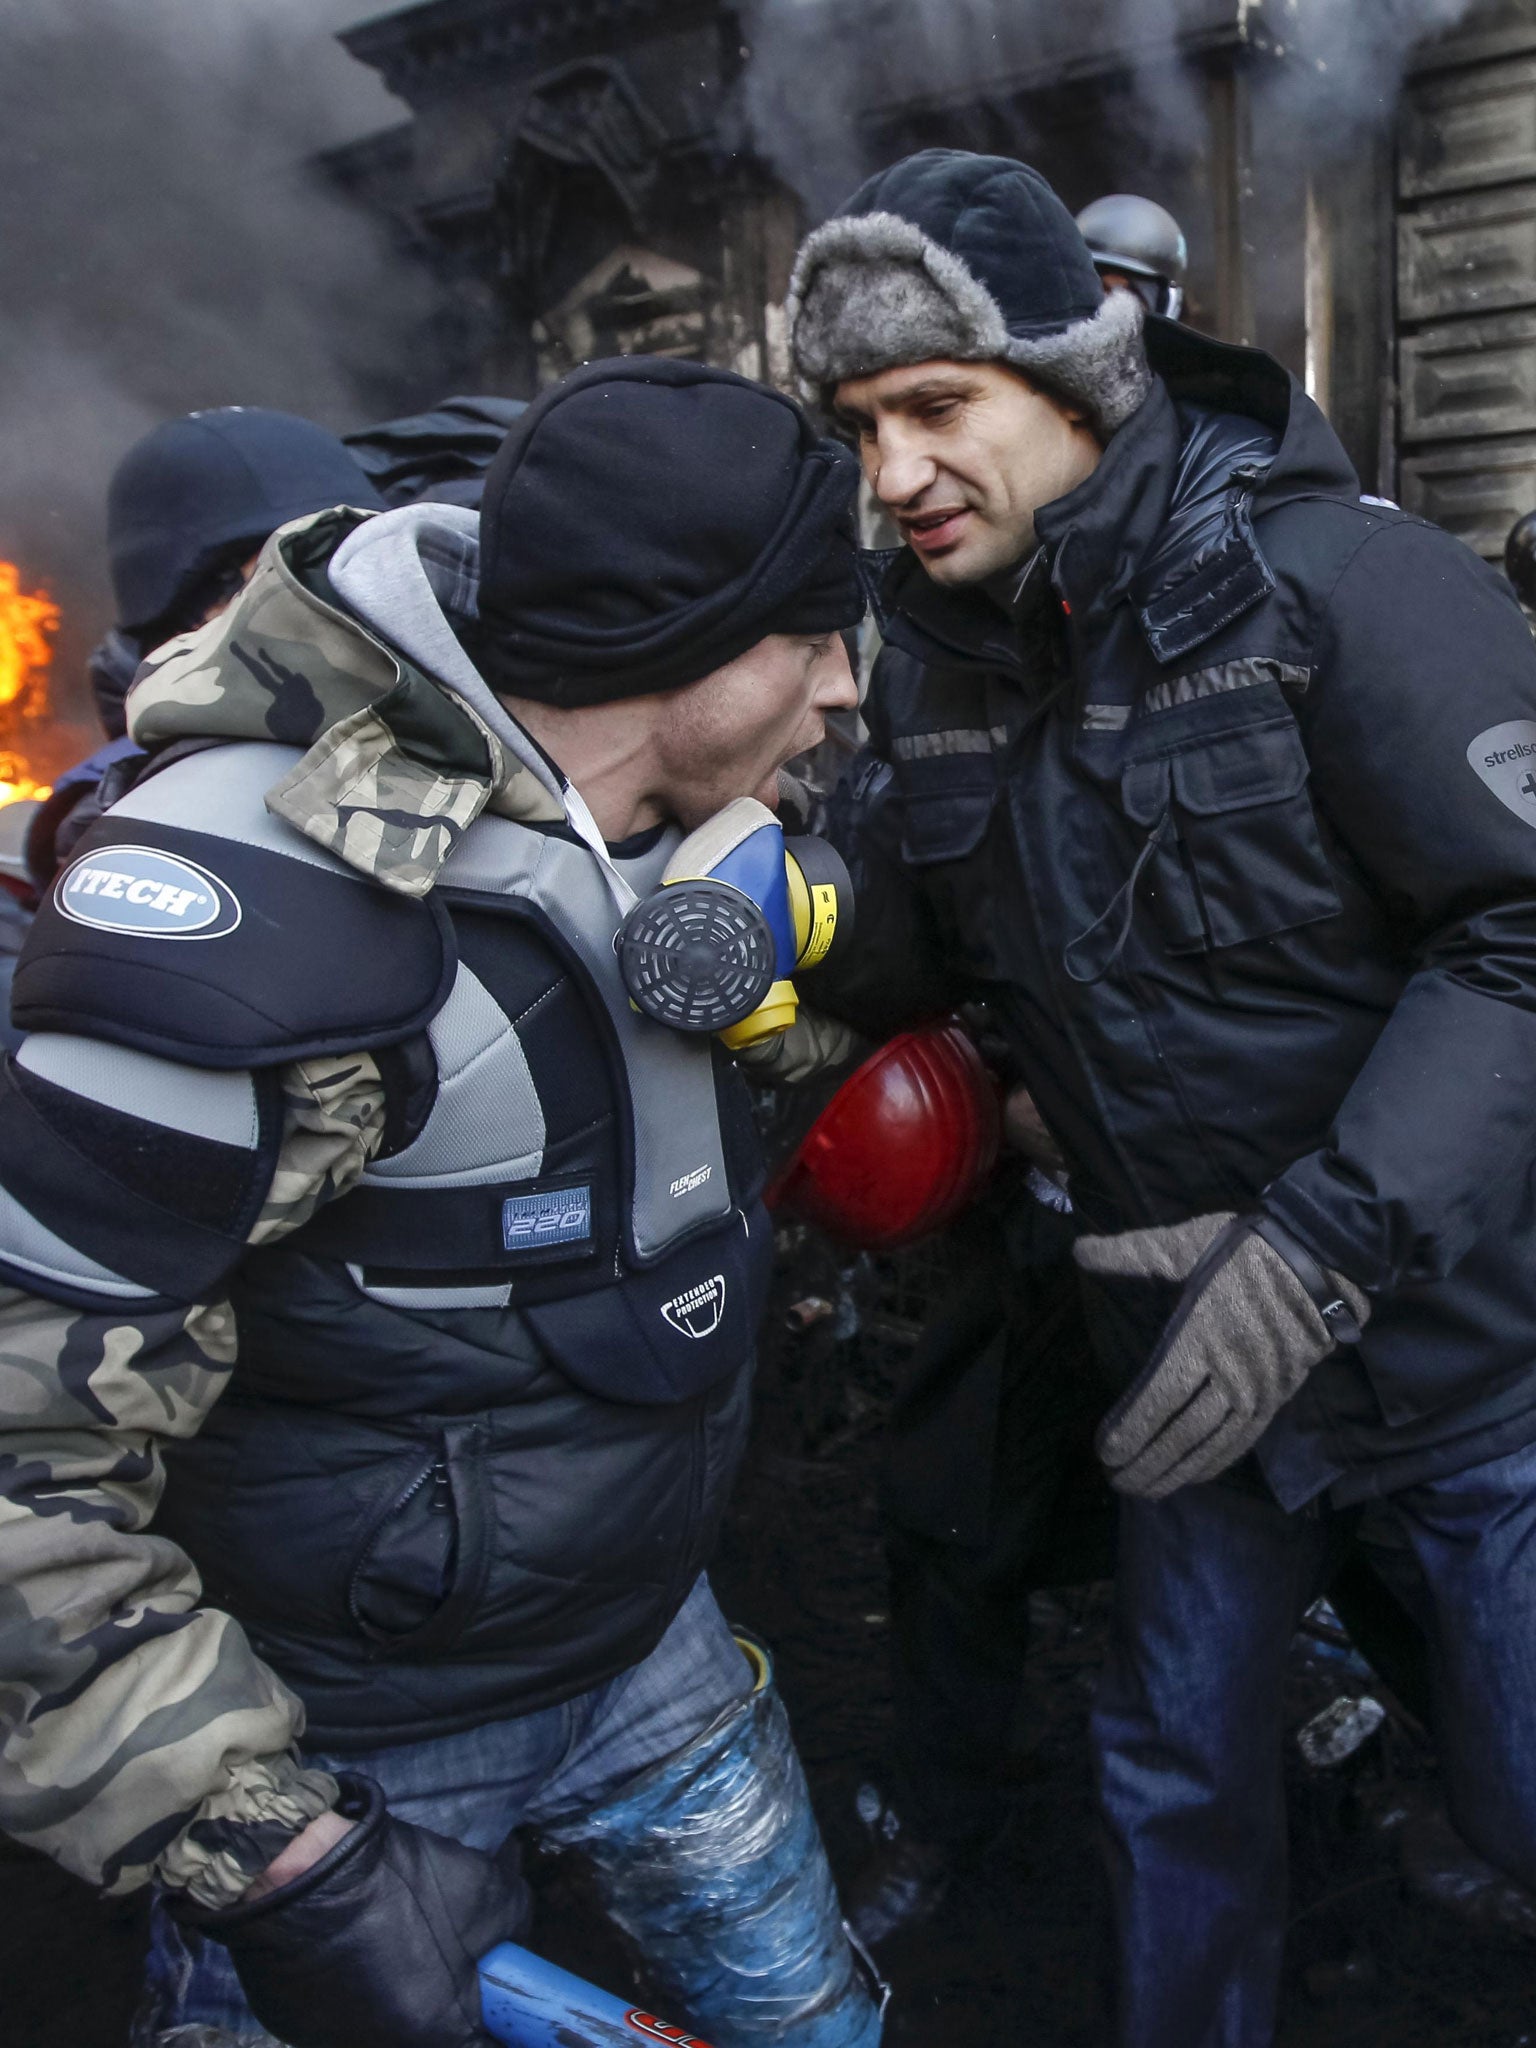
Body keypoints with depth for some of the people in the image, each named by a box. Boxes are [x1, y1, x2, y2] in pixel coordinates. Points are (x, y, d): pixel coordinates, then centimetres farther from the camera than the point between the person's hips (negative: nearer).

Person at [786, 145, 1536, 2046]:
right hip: (1188, 1350, 5)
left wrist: (1324, 1248, -26)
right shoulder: (930, 652, 0)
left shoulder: (1345, 582, -18)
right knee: (1177, 1773, 21)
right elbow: (896, 952, 4)